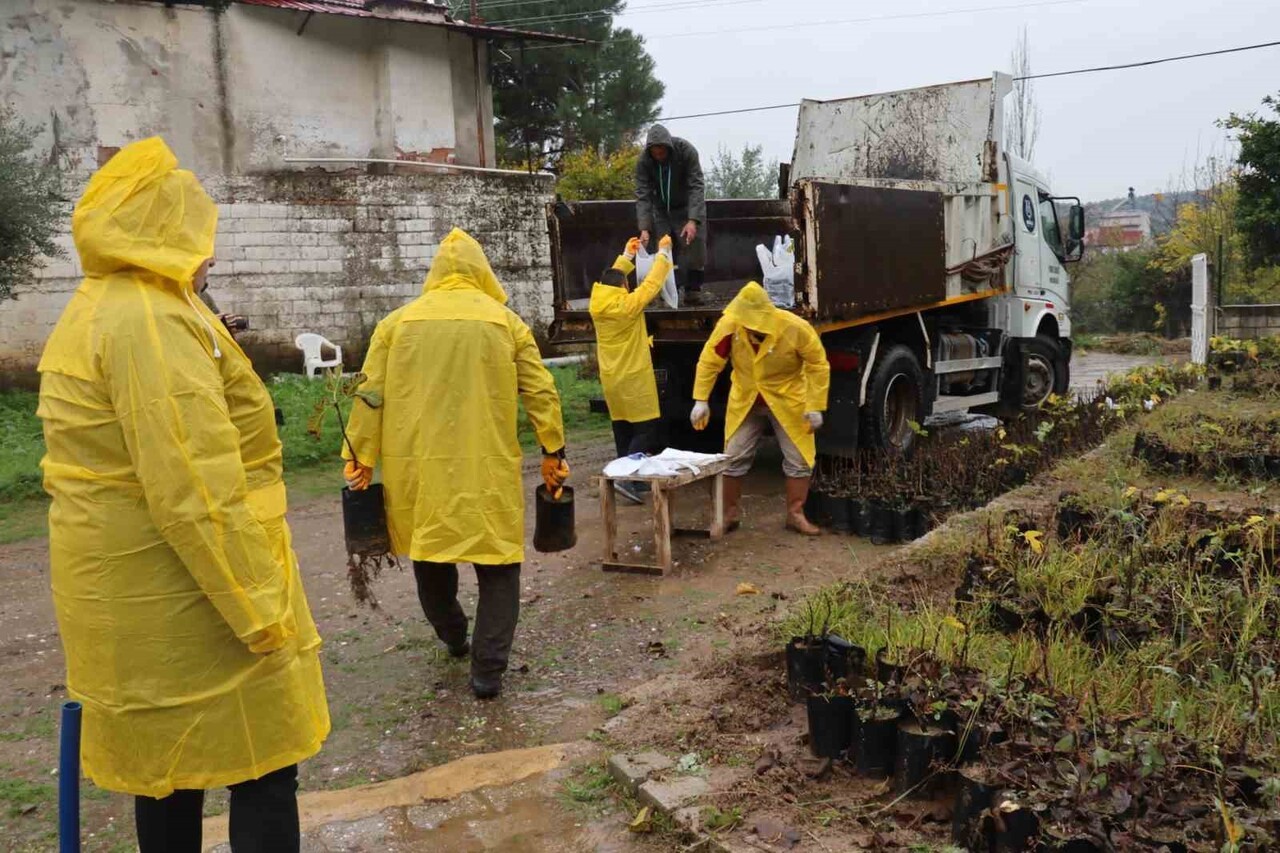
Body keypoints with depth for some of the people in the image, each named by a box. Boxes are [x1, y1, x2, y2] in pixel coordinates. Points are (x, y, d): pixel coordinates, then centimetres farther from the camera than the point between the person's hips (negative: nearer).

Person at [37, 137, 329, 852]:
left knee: (168, 766, 20)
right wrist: (260, 608, -22)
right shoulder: (153, 321, -19)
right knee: (264, 767, 1)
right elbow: (197, 489, -26)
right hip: (188, 596, -10)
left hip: (123, 597, 10)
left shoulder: (92, 313, 13)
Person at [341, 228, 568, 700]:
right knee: (497, 565, 9)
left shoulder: (397, 321, 6)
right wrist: (553, 452, 11)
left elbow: (371, 395, 4)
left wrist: (360, 458, 10)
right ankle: (487, 669, 7)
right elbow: (541, 392, 3)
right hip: (487, 469, -2)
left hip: (416, 466, 2)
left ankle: (452, 637, 40)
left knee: (430, 555, 22)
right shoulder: (506, 322, 3)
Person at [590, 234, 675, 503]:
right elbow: (652, 283, -9)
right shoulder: (628, 305, -17)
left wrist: (627, 255, 25)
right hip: (634, 379, -7)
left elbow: (610, 279, 19)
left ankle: (629, 476, 18)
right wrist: (663, 252, 3)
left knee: (623, 430, 13)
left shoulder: (597, 304, 0)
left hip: (611, 380, 7)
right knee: (646, 430, -3)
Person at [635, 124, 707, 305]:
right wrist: (644, 228, -34)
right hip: (661, 209, 2)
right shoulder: (643, 160, -21)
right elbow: (642, 195, -22)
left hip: (688, 206, -2)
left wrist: (693, 220, -40)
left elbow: (696, 187, -28)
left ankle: (693, 291, -4)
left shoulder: (686, 150, -26)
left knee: (694, 247, -11)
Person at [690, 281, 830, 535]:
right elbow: (709, 360, -12)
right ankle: (729, 514, 19)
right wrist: (701, 400, -16)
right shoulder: (730, 325, -23)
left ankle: (795, 515, 17)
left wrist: (815, 406, -19)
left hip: (788, 400, -1)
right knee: (733, 458, 4)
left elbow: (818, 365, -17)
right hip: (745, 401, 2)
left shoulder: (795, 328, -28)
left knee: (799, 459, 2)